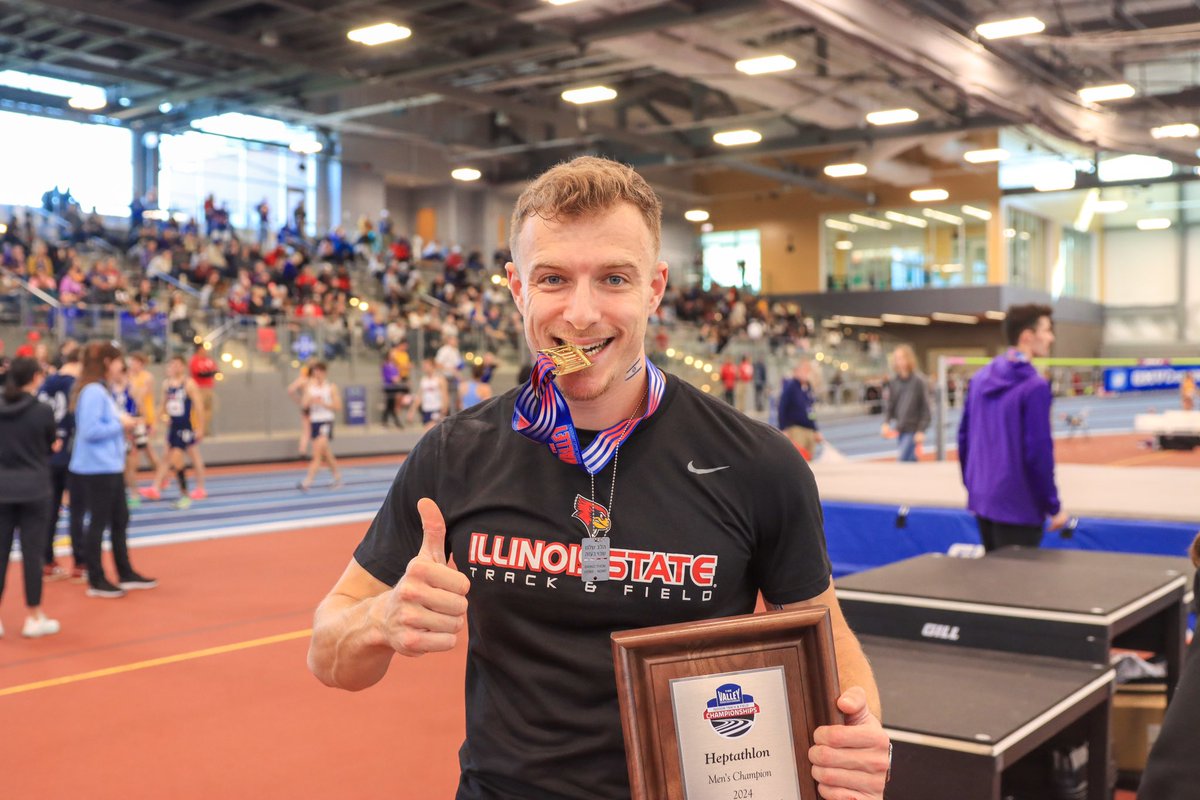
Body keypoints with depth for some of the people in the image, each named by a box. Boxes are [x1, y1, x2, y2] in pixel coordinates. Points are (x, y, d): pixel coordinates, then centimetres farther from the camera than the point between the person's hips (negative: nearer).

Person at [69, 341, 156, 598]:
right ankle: (96, 581, 9)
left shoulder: (100, 390, 14)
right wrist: (120, 424, -15)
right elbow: (90, 430, -25)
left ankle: (126, 574, 26)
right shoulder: (92, 391, -17)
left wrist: (121, 421, 2)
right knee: (99, 523, -1)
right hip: (96, 469, -10)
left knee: (119, 519, 16)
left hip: (111, 467, 10)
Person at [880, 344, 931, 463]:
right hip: (899, 429, 5)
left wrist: (921, 430, -12)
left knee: (902, 460, -12)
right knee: (911, 460, 14)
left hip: (913, 430, -5)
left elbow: (925, 407, -8)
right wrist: (886, 423, -5)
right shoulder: (893, 382, 4)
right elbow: (890, 405, 10)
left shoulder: (918, 381, -10)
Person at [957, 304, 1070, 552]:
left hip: (982, 500, 7)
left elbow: (964, 437, 10)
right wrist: (1054, 507, -8)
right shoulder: (1035, 386, -15)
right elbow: (1038, 452, -17)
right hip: (1018, 506, -7)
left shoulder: (980, 378, 6)